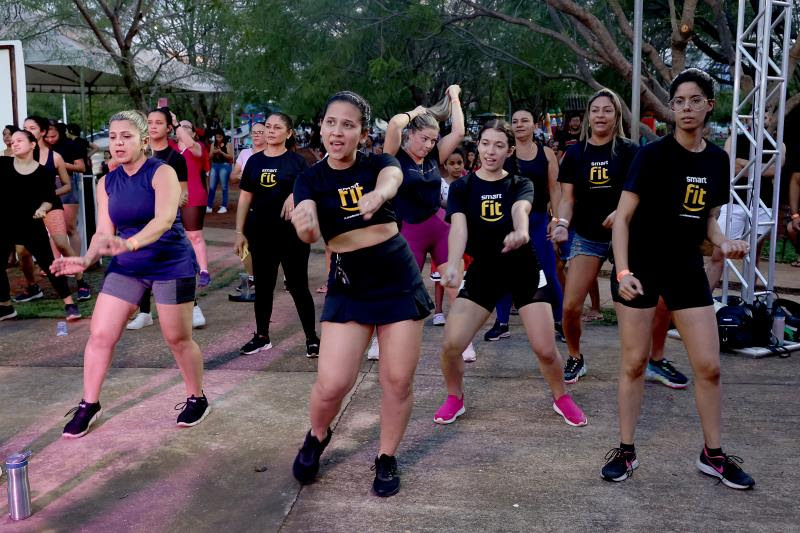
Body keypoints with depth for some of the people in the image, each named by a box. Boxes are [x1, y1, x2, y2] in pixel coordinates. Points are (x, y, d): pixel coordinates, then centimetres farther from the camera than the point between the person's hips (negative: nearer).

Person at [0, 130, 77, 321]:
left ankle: (69, 303, 5)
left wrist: (42, 209, -21)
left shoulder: (43, 172, -4)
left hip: (31, 226, -3)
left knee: (48, 264, -4)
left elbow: (50, 199, -4)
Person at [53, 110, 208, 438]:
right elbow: (105, 232, 3)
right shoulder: (107, 183, 4)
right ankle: (88, 405, 18)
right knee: (100, 334, 0)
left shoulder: (162, 173, -13)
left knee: (178, 338, 3)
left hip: (171, 265, -5)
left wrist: (130, 243, -46)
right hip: (126, 267, 5)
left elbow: (164, 219, -30)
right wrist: (86, 260, -17)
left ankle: (197, 399, 24)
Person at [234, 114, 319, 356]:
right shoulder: (255, 161, 7)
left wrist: (296, 194, -21)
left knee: (298, 286, 1)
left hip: (292, 233, -3)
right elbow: (245, 198, 9)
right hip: (261, 233, 3)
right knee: (263, 285, 12)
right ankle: (262, 336, 25)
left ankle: (312, 338, 12)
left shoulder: (296, 161, -2)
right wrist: (240, 232, 5)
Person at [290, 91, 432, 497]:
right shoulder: (310, 179, -2)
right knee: (331, 383, -8)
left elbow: (392, 179, -27)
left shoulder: (378, 163, -2)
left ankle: (386, 458, 25)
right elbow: (309, 234, -20)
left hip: (399, 279, 1)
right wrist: (305, 224, -45)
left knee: (398, 380, 2)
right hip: (348, 286, 0)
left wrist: (378, 194, -52)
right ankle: (317, 437, 25)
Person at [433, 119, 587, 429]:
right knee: (450, 345, -10)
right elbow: (458, 226, -21)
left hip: (524, 270, 0)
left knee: (546, 350, -4)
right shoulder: (461, 188, -3)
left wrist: (520, 232, -53)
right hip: (483, 271, 1)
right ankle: (455, 399, 19)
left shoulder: (520, 185, -3)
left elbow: (520, 209, -28)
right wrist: (452, 266, -41)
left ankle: (561, 398, 26)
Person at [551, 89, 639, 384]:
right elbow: (567, 198, 2)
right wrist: (562, 223, -18)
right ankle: (575, 358, 19)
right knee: (570, 307, -6)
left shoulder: (629, 151, -2)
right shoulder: (575, 153, 3)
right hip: (587, 238, 1)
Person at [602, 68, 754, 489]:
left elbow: (708, 219, 16)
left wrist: (724, 243, -6)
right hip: (640, 268, -4)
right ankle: (625, 450, 16)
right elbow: (623, 217, -12)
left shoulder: (717, 160, 5)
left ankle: (713, 455, 22)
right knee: (634, 362, 2)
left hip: (687, 269, 5)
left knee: (709, 365, 5)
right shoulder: (653, 154, -11)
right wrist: (622, 272, -22)